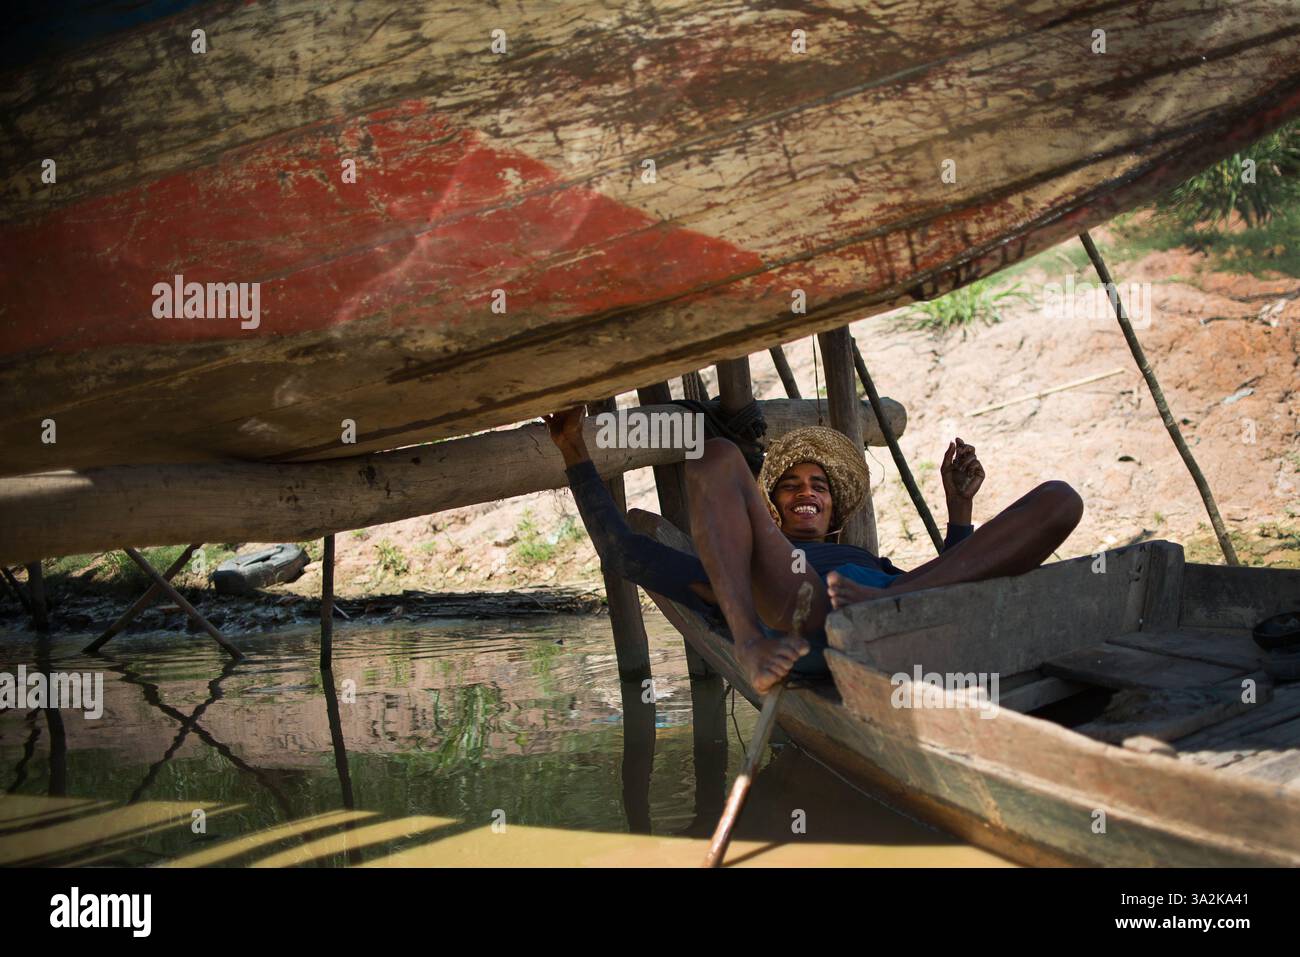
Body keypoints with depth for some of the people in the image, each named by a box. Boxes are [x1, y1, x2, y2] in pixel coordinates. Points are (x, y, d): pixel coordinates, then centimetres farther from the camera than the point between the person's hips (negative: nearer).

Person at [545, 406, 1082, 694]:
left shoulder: (871, 565, 48)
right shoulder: (726, 572, 41)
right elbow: (621, 552, 36)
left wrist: (960, 508, 33)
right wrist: (574, 453, 36)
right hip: (799, 629, -3)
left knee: (1059, 498, -4)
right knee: (717, 456, -9)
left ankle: (881, 602, -27)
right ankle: (754, 645, -32)